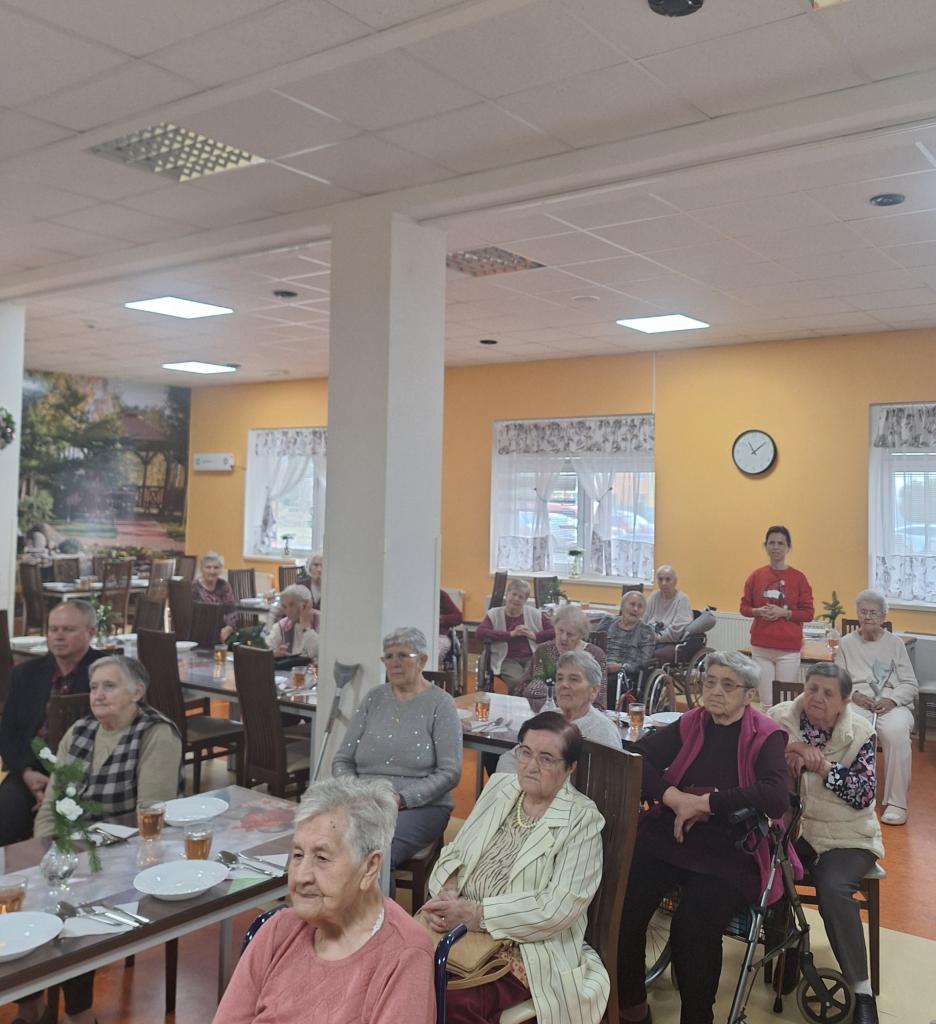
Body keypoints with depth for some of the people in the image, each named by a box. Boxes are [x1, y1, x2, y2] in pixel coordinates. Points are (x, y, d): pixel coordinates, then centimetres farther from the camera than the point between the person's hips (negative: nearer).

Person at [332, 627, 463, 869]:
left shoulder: (440, 704, 1)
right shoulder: (374, 699, 14)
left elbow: (450, 773, -6)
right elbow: (342, 760, 14)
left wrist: (401, 799, -15)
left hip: (420, 806, -4)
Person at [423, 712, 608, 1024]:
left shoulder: (582, 820, -9)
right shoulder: (499, 788, 9)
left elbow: (560, 907, -18)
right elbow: (455, 852, 12)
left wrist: (475, 914, -22)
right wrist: (446, 892, -11)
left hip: (528, 949, -5)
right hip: (457, 930, 5)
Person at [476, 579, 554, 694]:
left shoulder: (535, 614, 12)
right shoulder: (494, 614, 9)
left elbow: (554, 631, 3)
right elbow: (480, 633, -9)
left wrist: (533, 635, -9)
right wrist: (511, 634, -10)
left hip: (532, 658, 1)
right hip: (508, 659, -1)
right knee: (517, 681, -32)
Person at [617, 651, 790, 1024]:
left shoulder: (766, 737, 0)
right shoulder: (689, 725, 11)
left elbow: (776, 797, -18)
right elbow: (633, 756, 1)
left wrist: (702, 803, -15)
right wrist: (675, 798, -15)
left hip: (730, 851, -3)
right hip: (669, 835, 3)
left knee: (693, 923, -29)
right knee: (620, 903, -21)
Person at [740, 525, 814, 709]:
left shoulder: (798, 578, 0)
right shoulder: (756, 576, 6)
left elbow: (808, 614, 0)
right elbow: (744, 607, 10)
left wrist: (784, 613, -14)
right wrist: (759, 611, -10)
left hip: (788, 649, -2)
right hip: (761, 647, 2)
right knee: (766, 701, 4)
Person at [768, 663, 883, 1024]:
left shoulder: (860, 734, -5)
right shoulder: (780, 719, -2)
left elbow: (863, 796, -12)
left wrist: (822, 765, -23)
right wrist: (785, 757, -23)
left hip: (845, 835, -2)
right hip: (790, 826, 2)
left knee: (833, 889, -30)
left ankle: (862, 992, -16)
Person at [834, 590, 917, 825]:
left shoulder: (896, 643, 13)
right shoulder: (846, 643, 15)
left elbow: (910, 685, 9)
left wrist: (892, 700, -12)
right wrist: (854, 695, -9)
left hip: (891, 703, 0)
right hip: (856, 701, 0)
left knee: (896, 733, -35)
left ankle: (896, 802, -23)